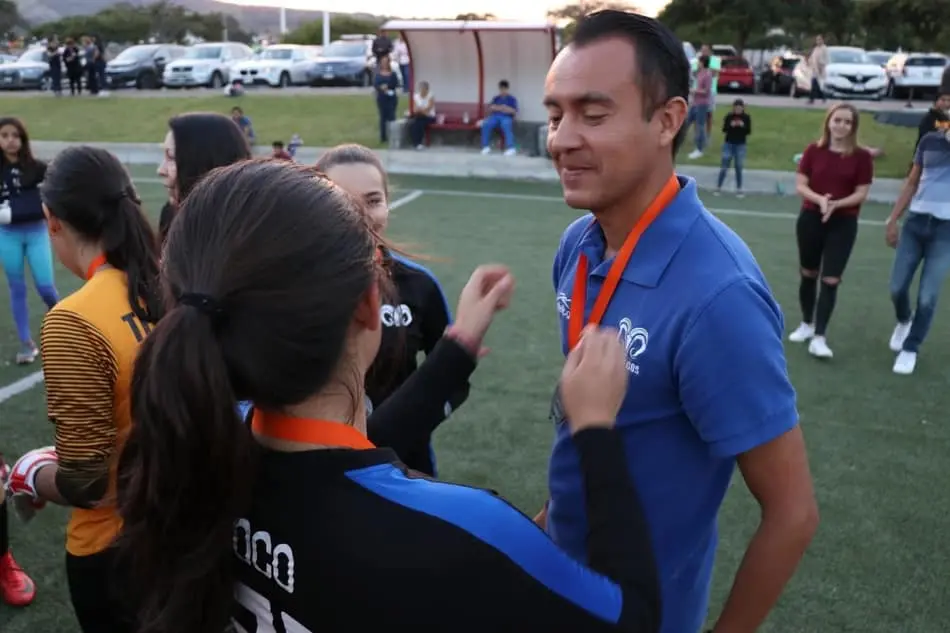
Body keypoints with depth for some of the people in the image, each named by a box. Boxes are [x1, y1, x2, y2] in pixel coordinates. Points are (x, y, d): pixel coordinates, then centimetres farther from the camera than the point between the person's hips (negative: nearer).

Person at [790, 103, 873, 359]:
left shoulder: (862, 156, -5)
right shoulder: (813, 151, -1)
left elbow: (861, 193, -6)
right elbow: (800, 185, -4)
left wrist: (836, 204, -22)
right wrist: (819, 199, -22)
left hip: (843, 224, -2)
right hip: (810, 219, 2)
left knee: (831, 280, -7)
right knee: (808, 274, 14)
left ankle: (819, 338, -4)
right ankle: (807, 324, 33)